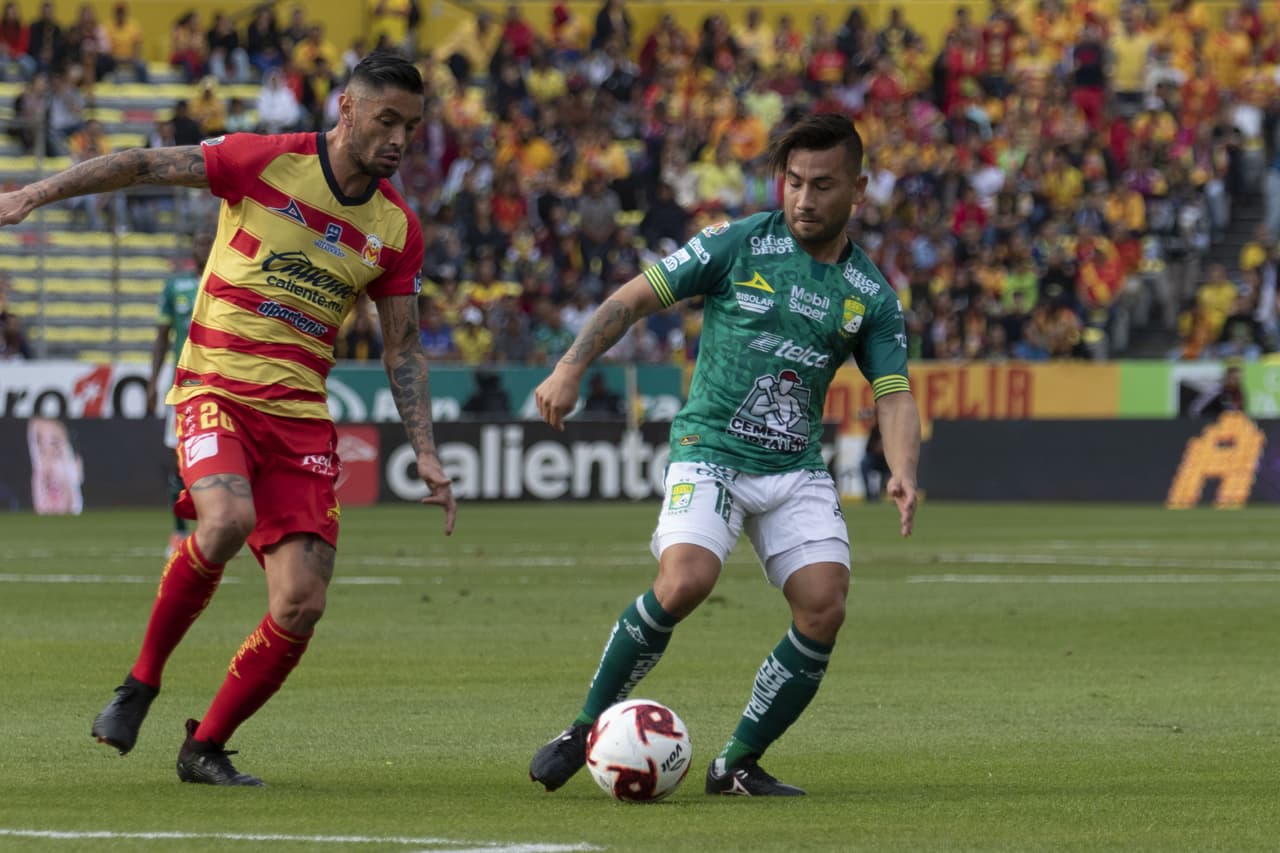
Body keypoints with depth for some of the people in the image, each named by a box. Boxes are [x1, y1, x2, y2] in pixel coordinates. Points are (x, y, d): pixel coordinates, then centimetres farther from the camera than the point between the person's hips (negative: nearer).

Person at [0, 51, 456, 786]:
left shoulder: (398, 229, 7)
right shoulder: (267, 162, -5)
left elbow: (403, 349, 12)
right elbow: (147, 166, -4)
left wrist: (426, 454, 3)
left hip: (301, 415, 4)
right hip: (216, 389, -4)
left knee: (302, 607, -8)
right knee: (228, 519, -33)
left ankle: (206, 748, 13)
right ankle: (142, 682, -9)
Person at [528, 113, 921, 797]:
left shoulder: (871, 296, 7)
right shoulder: (737, 245, -2)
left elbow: (893, 394, 2)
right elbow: (633, 299, 0)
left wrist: (903, 473, -18)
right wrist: (571, 367, -13)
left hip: (797, 468, 4)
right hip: (709, 452, -4)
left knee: (824, 610, -14)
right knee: (684, 582, -27)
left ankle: (738, 765, 3)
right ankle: (585, 731, -9)